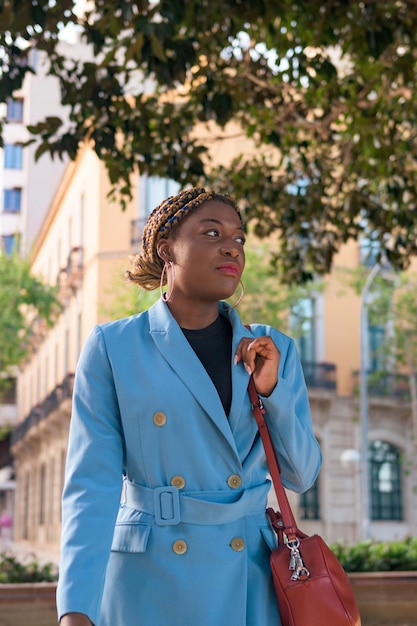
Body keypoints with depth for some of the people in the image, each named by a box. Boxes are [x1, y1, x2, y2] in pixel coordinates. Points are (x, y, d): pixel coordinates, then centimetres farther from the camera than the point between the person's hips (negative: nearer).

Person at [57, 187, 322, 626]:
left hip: (249, 583, 3)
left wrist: (270, 389, -8)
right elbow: (92, 484, -8)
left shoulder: (273, 350, 5)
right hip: (149, 585, -2)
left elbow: (301, 475, 8)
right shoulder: (111, 348, -3)